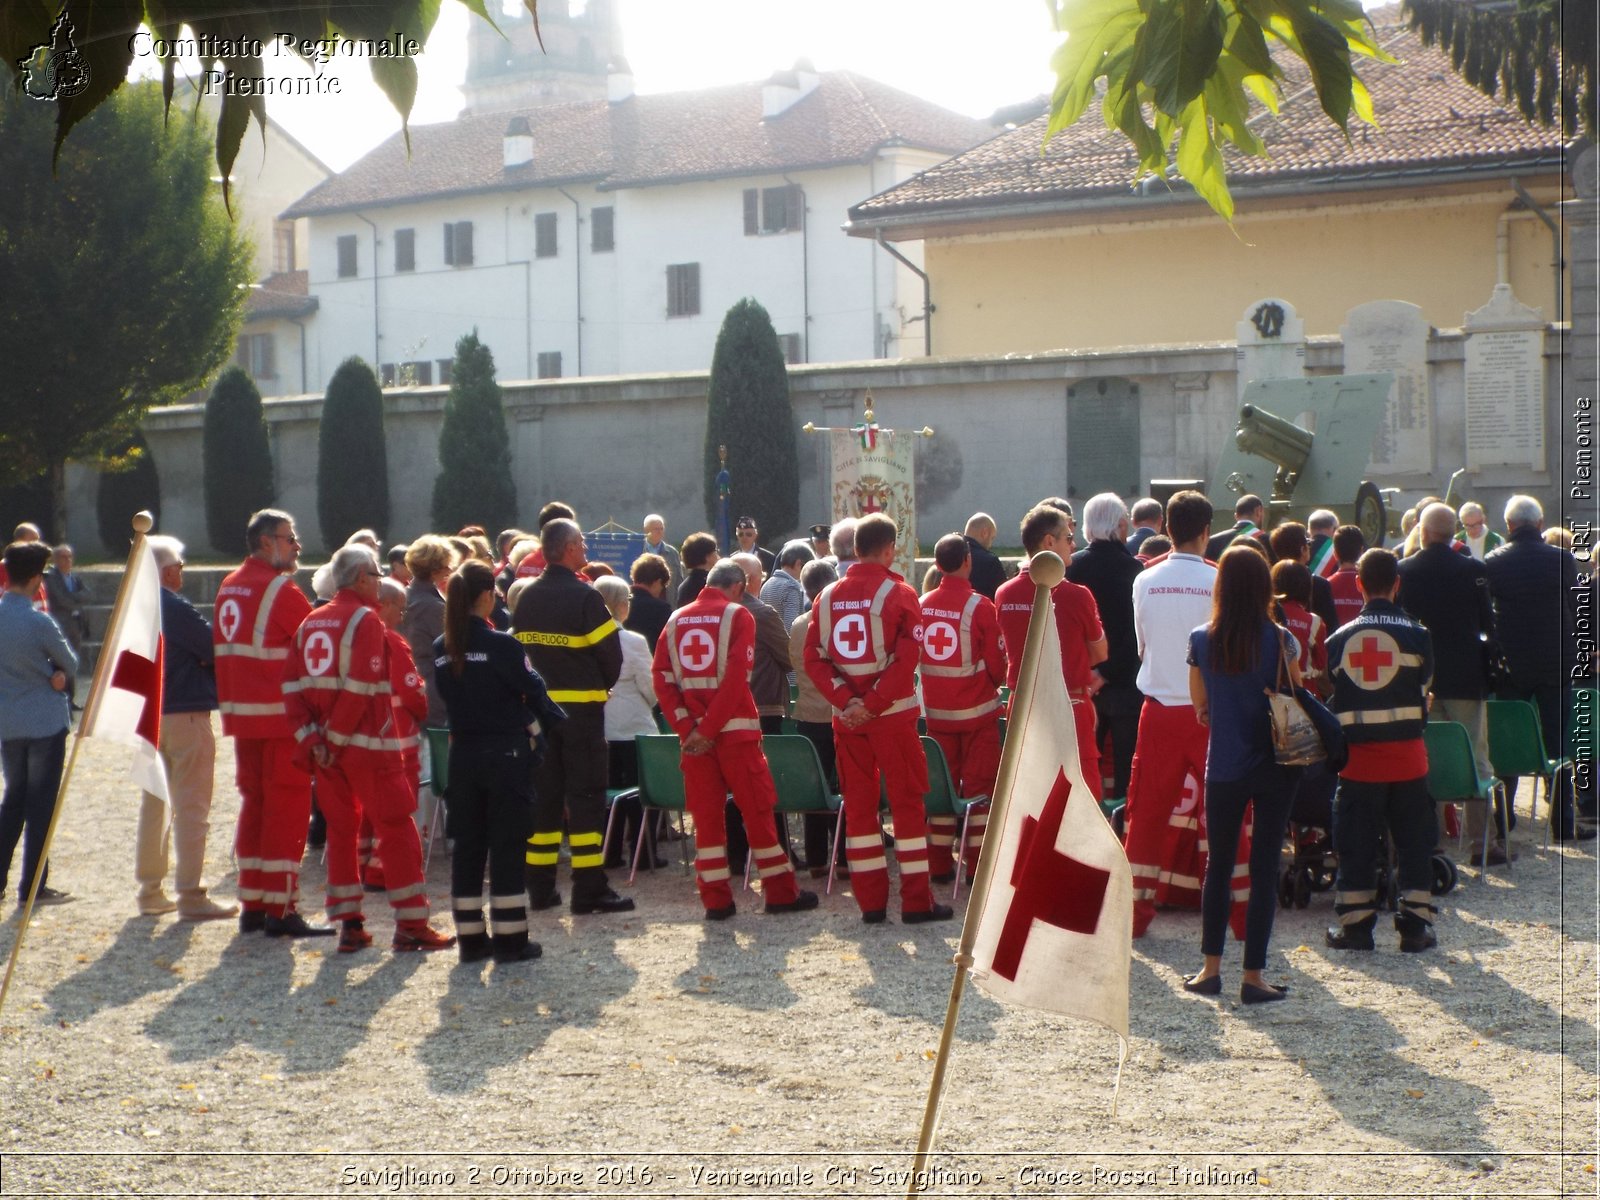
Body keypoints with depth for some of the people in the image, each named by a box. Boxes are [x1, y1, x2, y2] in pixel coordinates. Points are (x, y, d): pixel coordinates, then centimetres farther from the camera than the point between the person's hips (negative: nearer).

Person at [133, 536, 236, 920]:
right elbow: (216, 648, -16)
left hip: (149, 713, 8)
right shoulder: (175, 608, -17)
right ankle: (190, 896, -3)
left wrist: (197, 657, 2)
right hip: (186, 714, -8)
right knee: (191, 807, -4)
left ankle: (150, 891, 21)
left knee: (153, 802, 15)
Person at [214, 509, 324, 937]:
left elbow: (222, 649, 17)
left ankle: (252, 905, 17)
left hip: (241, 714, 8)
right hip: (282, 715, -8)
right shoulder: (280, 589, -13)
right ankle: (281, 909, -3)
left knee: (254, 803, 14)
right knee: (288, 808, -3)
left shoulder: (229, 587, 13)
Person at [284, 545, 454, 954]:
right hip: (369, 744, -7)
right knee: (396, 829, 0)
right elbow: (360, 688, -19)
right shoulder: (366, 620, -10)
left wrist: (310, 737, -1)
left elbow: (292, 686, 5)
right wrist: (337, 735, -13)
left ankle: (349, 924, 13)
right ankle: (411, 925, 0)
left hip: (326, 748, 7)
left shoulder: (310, 622, 12)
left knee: (340, 829, 13)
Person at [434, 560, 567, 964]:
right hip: (506, 753, -5)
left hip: (463, 754, 5)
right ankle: (509, 939, 3)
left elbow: (447, 696, 8)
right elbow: (533, 690, -7)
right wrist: (556, 721, 10)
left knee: (467, 843, 10)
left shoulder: (442, 649, 3)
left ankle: (470, 938, 13)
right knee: (507, 844, 1)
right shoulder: (501, 645, -14)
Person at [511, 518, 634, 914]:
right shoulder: (584, 598, -13)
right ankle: (589, 888, -3)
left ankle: (540, 886, 13)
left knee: (543, 795, 10)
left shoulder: (527, 598, 6)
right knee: (585, 796, -2)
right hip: (581, 707, -6)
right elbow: (611, 654, -11)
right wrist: (600, 688, 8)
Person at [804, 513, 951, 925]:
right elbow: (906, 659, -16)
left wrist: (845, 700, -7)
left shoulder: (828, 596, 6)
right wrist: (873, 703, -14)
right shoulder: (898, 594, -7)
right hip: (893, 714, -4)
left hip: (845, 718, 4)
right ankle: (917, 902, 3)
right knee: (907, 802, 3)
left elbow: (813, 658, 0)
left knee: (858, 804, 9)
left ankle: (871, 902, 12)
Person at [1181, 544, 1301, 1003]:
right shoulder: (1279, 640, -10)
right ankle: (1253, 976, 5)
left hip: (1223, 767, 2)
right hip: (1273, 767, -2)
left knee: (1218, 863, 14)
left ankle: (1210, 968, 17)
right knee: (1264, 868, 4)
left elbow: (1199, 704, 5)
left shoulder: (1202, 641, -5)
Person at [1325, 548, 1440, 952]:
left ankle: (1354, 924, 9)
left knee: (1355, 843, 8)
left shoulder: (1339, 639, 1)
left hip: (1358, 754, 1)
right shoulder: (1417, 635, -4)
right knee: (1413, 841, 7)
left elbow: (1331, 700, 7)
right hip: (1407, 753, -1)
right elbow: (1422, 693, 5)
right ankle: (1415, 925, 8)